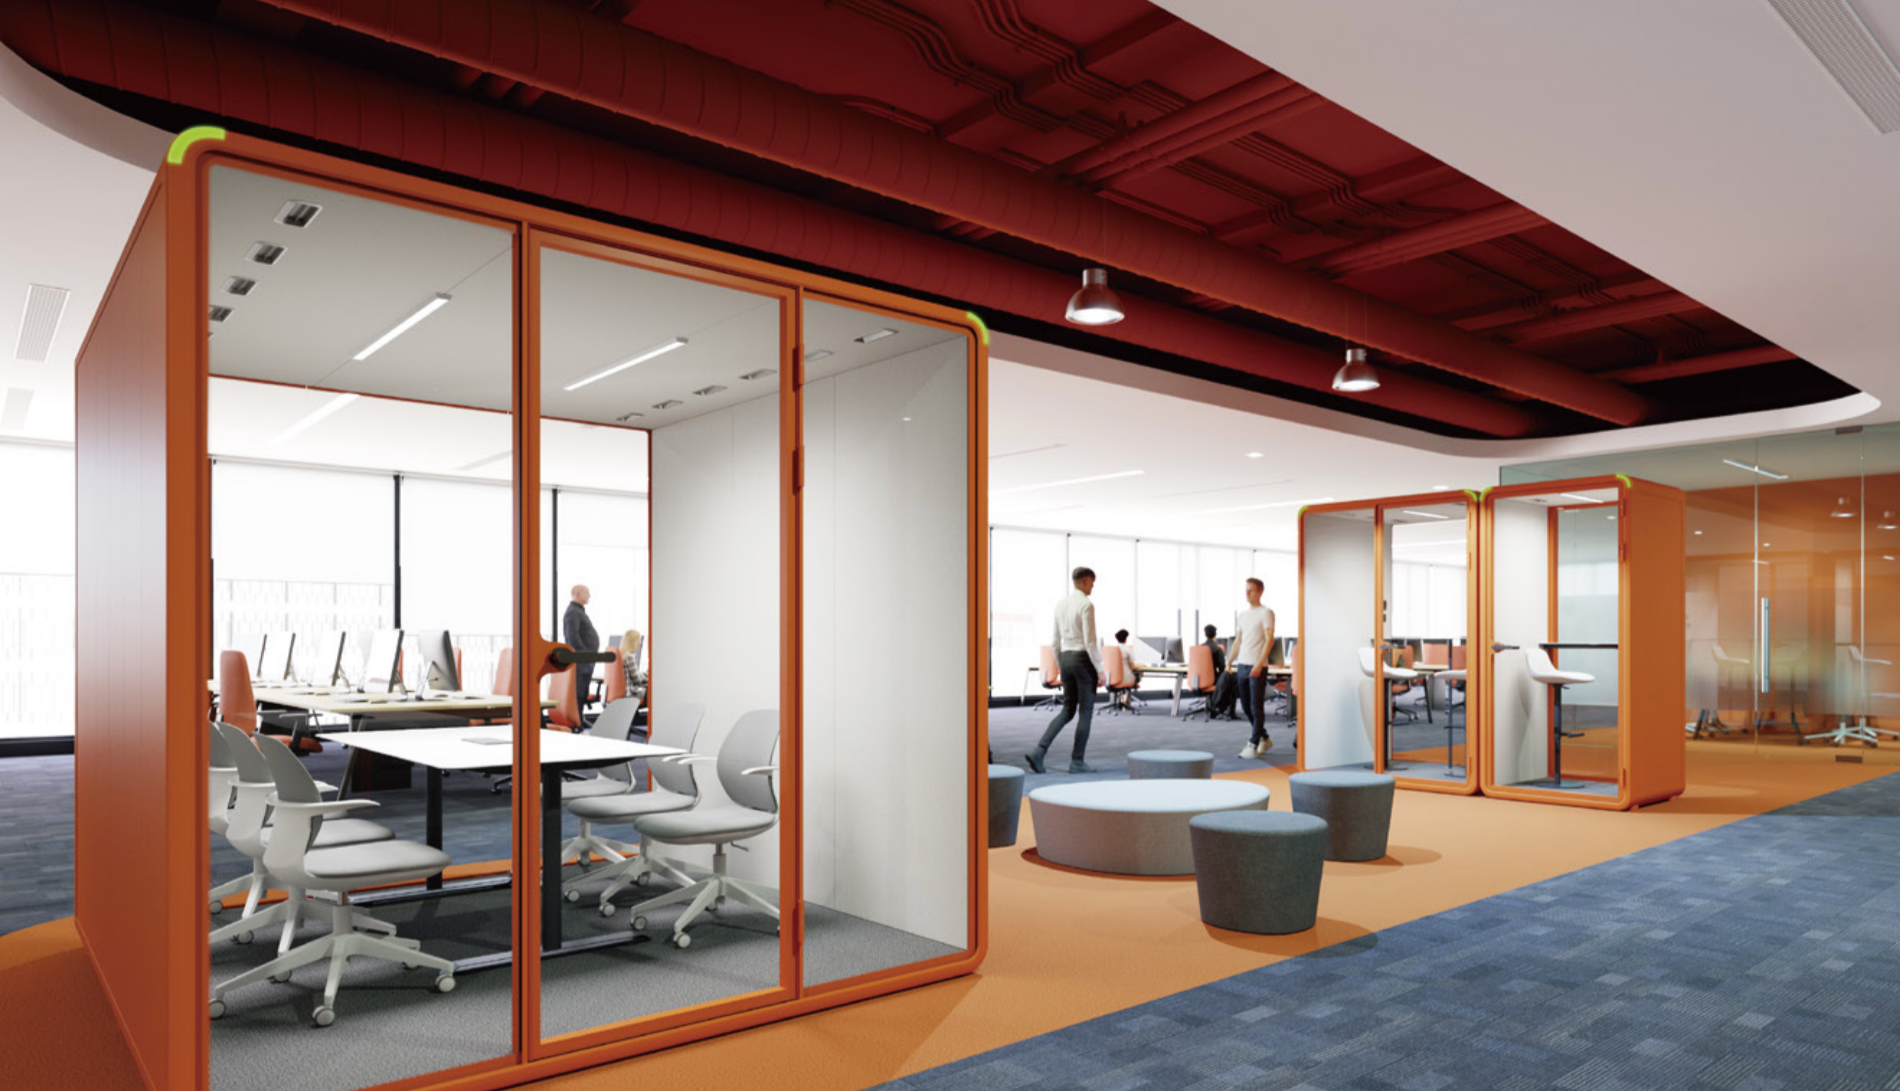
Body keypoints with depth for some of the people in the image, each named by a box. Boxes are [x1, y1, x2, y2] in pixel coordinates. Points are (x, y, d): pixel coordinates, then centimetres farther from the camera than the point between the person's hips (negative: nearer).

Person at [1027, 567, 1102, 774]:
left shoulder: (1061, 604, 11)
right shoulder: (1086, 605, -14)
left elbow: (1056, 640, 15)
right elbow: (1090, 641, -18)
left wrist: (1061, 668, 23)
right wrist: (1100, 670, -12)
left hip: (1067, 659, 7)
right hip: (1084, 659, -7)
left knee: (1068, 711, 12)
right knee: (1086, 712, 4)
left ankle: (1039, 752, -2)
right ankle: (1077, 761, 8)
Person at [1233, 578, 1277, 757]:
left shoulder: (1266, 613, -5)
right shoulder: (1243, 614, 16)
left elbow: (1269, 640, -13)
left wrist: (1259, 664, -21)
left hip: (1257, 667, -7)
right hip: (1242, 665, 7)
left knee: (1256, 707, -4)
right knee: (1246, 707, 10)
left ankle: (1253, 744, 0)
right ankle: (1264, 739, 24)